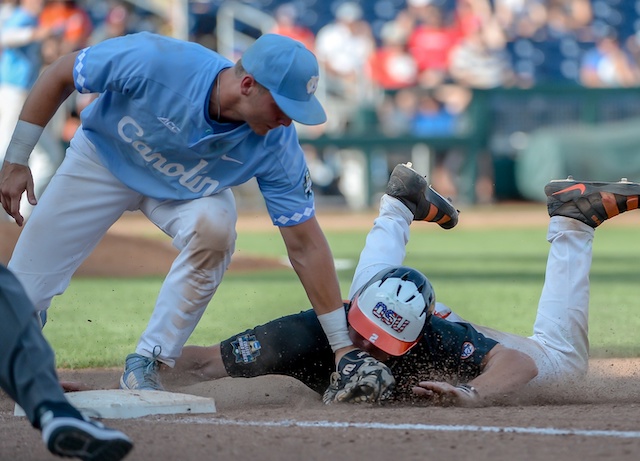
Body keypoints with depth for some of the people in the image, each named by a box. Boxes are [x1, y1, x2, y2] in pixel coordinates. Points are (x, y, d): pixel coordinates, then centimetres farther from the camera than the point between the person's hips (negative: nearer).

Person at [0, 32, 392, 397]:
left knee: (214, 229, -33)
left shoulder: (278, 146, -32)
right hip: (103, 160, -1)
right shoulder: (155, 62, -39)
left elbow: (305, 246, -25)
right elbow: (60, 75, -23)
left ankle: (145, 365, -18)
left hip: (189, 186, 1)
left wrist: (343, 346, -25)